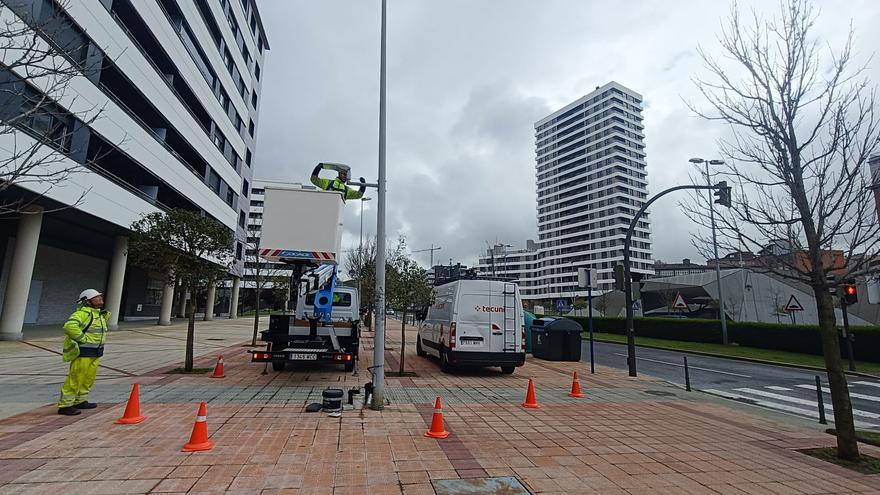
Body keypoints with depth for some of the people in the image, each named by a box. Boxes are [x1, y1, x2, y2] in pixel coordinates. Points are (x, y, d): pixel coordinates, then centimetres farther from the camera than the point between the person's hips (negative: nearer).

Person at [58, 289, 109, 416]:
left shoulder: (99, 314, 15)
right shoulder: (83, 313, -15)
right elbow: (70, 326, -31)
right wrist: (83, 339, -24)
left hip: (95, 353, 10)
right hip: (83, 352, -10)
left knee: (88, 379, 17)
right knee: (75, 379, -5)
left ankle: (79, 401, 29)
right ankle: (64, 405, 5)